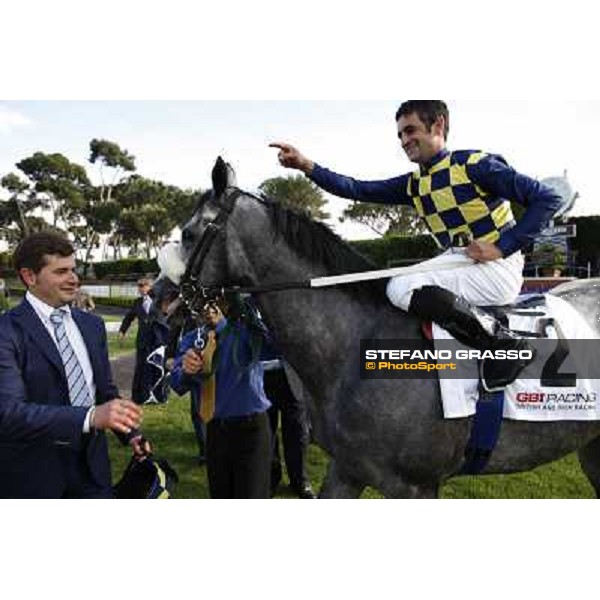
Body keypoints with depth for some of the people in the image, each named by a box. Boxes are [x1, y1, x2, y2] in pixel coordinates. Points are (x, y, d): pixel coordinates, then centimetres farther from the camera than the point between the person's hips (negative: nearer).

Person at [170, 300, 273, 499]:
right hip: (215, 431, 5)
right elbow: (177, 384, -5)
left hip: (251, 428, -5)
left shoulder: (245, 330, -6)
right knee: (219, 496, 19)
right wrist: (185, 369, -28)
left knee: (251, 494, 1)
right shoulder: (191, 340, 7)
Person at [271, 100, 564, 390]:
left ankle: (502, 344, -18)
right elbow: (359, 190, 4)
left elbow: (548, 199, -11)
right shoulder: (413, 184, 10)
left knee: (402, 288, -23)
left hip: (498, 269, -8)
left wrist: (502, 247, -18)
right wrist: (307, 166, -7)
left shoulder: (475, 165, -10)